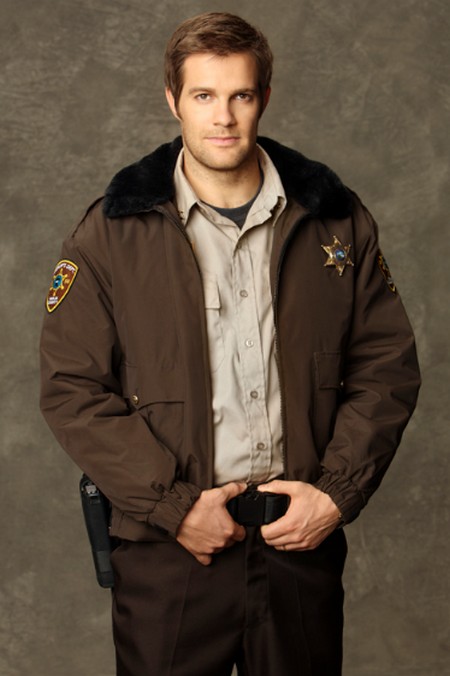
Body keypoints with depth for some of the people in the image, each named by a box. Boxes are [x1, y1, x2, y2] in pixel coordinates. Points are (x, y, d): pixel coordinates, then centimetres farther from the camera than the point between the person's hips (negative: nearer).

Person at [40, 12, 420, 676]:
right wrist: (173, 505, -12)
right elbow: (72, 391, -6)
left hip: (303, 542, 2)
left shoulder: (336, 221, 3)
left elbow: (388, 365, 5)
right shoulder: (111, 234, -3)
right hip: (166, 550, -1)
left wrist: (337, 490, -6)